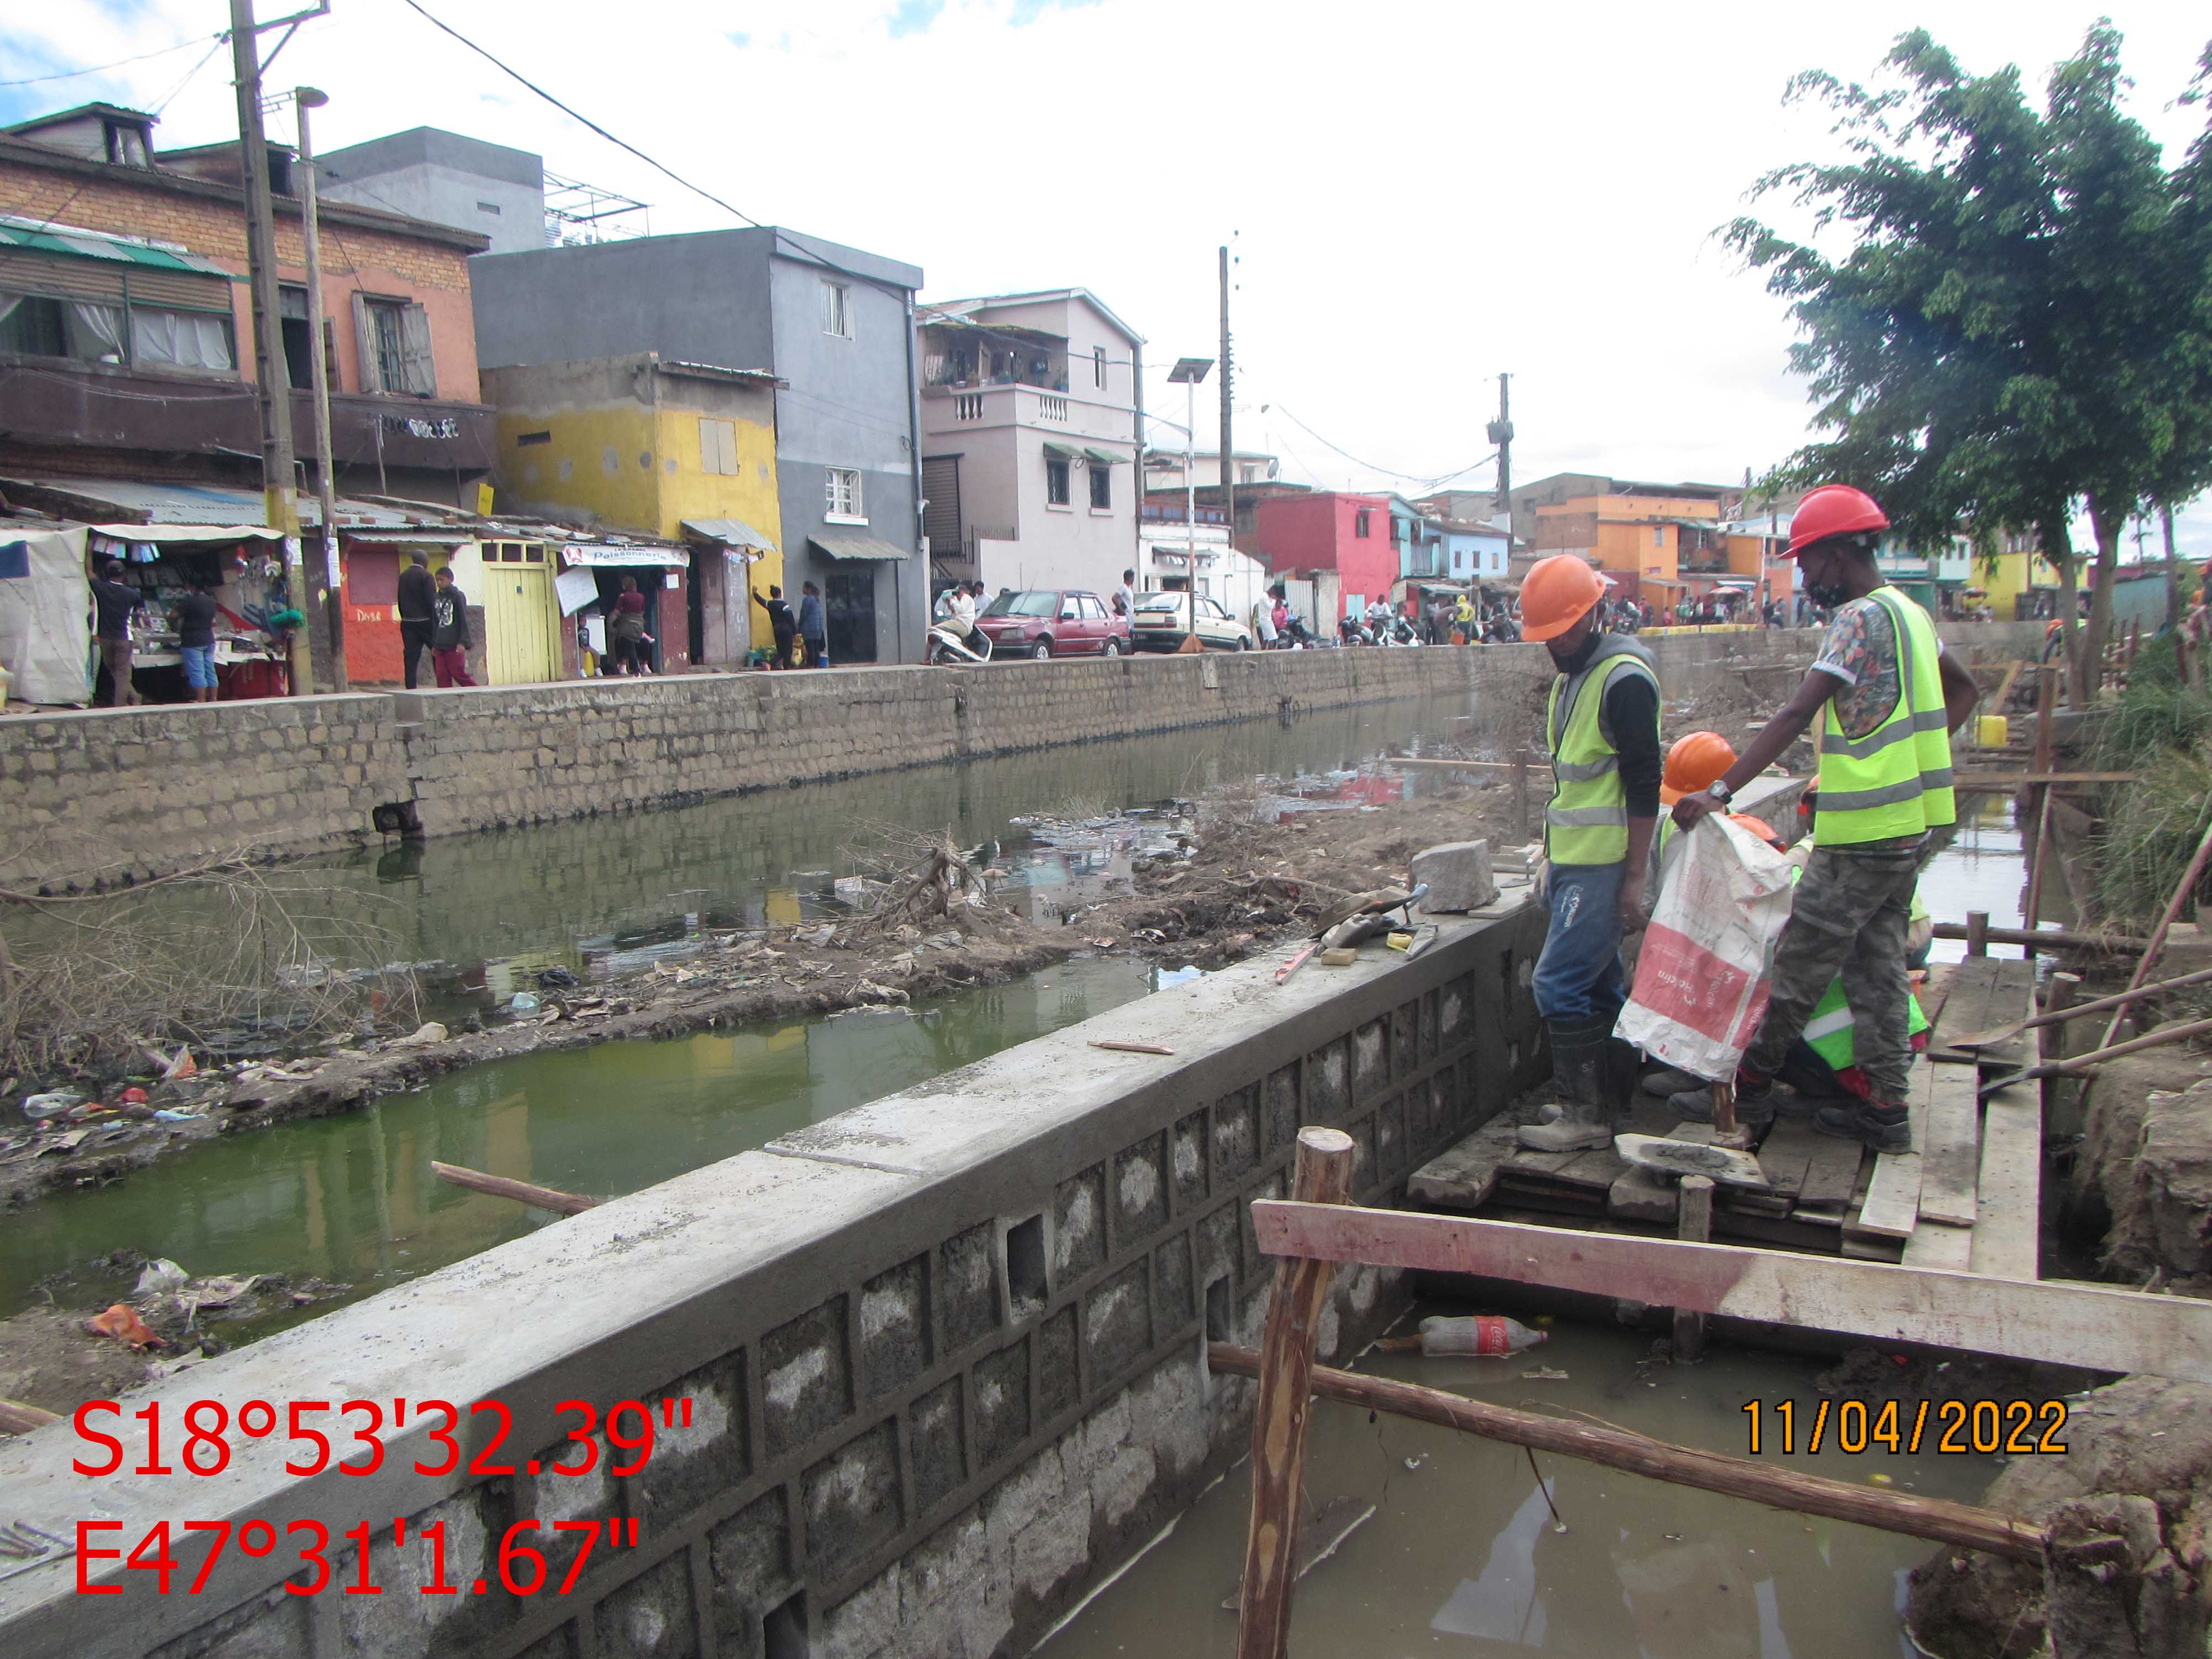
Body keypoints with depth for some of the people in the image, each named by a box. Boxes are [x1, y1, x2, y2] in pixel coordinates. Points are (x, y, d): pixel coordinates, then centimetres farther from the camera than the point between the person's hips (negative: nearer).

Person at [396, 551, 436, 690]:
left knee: (410, 657, 3)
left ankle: (411, 688, -1)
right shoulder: (425, 576, -10)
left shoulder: (403, 576, 10)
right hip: (424, 621, -6)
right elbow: (431, 602, -13)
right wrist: (435, 624, -11)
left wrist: (405, 618, 17)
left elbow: (400, 601, 13)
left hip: (407, 623, 6)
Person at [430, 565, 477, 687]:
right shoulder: (436, 597, 13)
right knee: (442, 676, 2)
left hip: (454, 645, -6)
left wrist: (462, 642, -14)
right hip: (440, 645, 6)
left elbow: (464, 621, -7)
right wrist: (433, 644, 15)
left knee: (458, 673, -6)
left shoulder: (458, 596, -4)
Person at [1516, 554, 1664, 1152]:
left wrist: (1635, 878, -19)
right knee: (1598, 986, 14)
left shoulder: (1624, 678, -15)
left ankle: (1586, 1115, 0)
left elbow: (1644, 786, -17)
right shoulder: (1570, 676, 15)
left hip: (1604, 866, -9)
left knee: (1560, 984, -9)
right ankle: (1615, 1102, 23)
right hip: (1574, 859, 9)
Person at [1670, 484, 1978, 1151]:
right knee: (1878, 963, 13)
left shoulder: (1862, 618, -16)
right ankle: (1885, 1109, 17)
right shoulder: (1910, 613, 14)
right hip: (1909, 823, 9)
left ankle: (1750, 1087, 13)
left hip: (1863, 832, -9)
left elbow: (1797, 715, -26)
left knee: (1800, 964, 2)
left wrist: (1721, 791, -30)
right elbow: (1963, 691, 29)